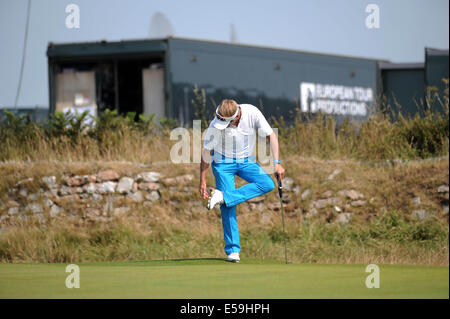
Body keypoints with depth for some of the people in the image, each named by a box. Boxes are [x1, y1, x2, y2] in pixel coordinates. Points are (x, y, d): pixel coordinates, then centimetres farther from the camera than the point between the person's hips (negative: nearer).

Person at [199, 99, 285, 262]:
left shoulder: (252, 113, -23)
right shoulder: (216, 125, -26)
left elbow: (271, 135, -13)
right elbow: (206, 152, -14)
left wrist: (277, 163, -20)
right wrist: (202, 181, -10)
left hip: (246, 161, 3)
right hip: (223, 163, -3)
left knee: (268, 184, -22)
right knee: (228, 207, -12)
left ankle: (223, 197, -24)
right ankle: (232, 250, -5)